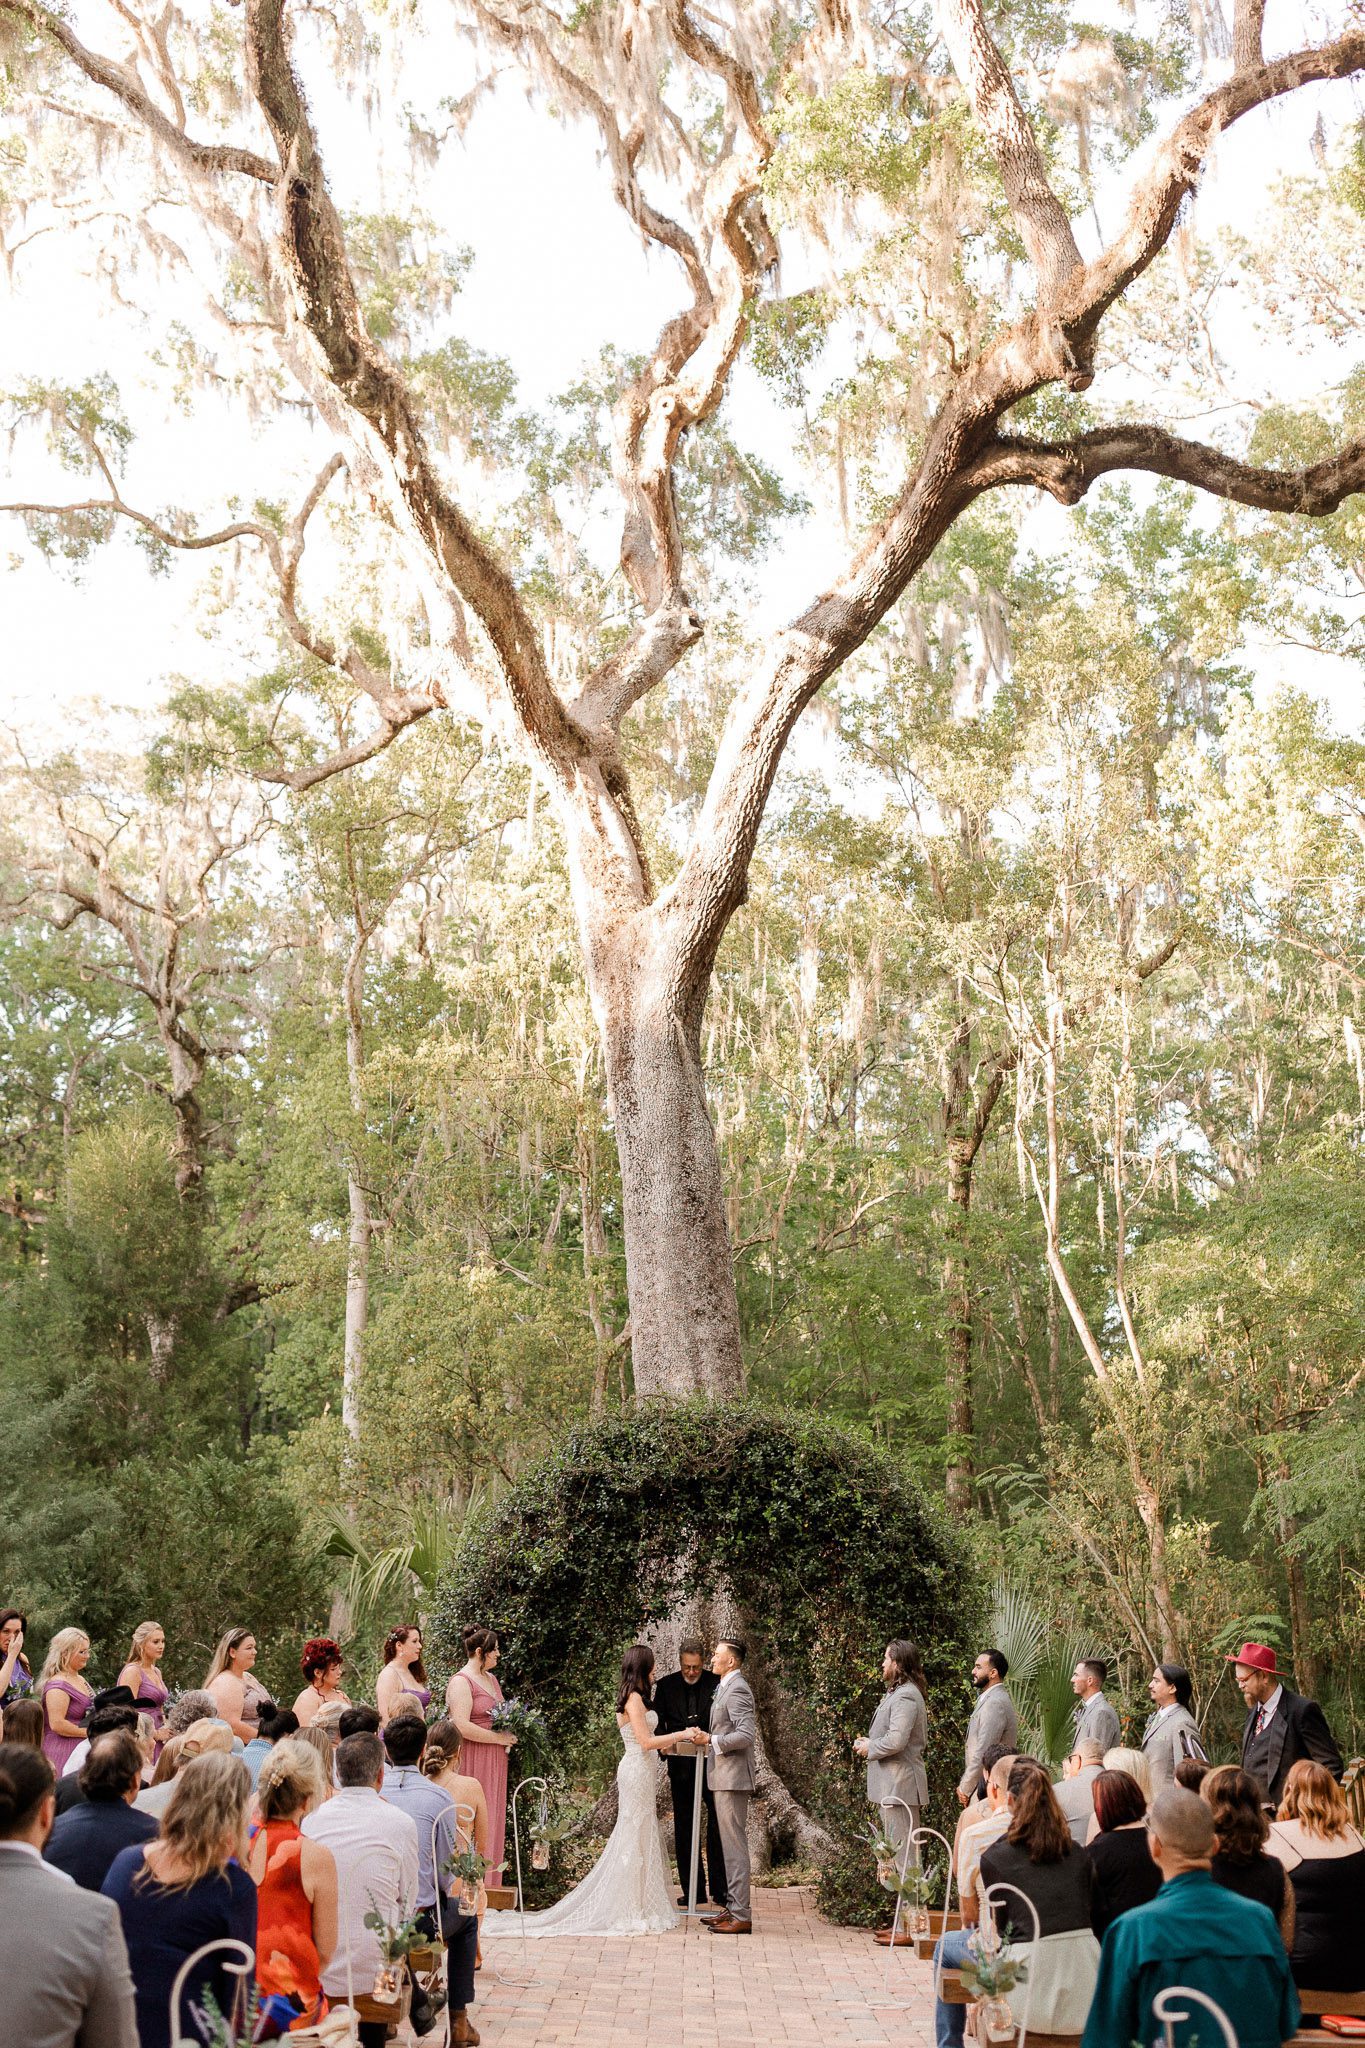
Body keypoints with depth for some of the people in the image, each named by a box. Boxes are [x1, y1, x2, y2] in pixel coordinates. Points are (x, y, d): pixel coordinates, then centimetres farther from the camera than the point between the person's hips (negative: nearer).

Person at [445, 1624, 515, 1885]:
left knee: (493, 1820, 10)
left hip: (494, 1760, 9)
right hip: (472, 1760, -9)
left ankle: (489, 1884, 17)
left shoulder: (491, 1679, 16)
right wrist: (500, 1738, -16)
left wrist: (510, 1738, 8)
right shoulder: (461, 1682, -12)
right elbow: (462, 1727, -21)